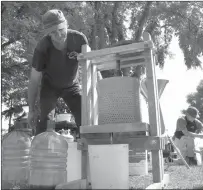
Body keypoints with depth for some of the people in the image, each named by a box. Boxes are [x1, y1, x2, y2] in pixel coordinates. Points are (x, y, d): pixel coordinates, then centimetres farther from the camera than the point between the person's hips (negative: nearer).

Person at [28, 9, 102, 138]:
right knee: (45, 119, -15)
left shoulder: (79, 39, -27)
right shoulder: (42, 48, -29)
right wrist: (31, 110, -14)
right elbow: (34, 80, -19)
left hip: (72, 85, 2)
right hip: (50, 86, -1)